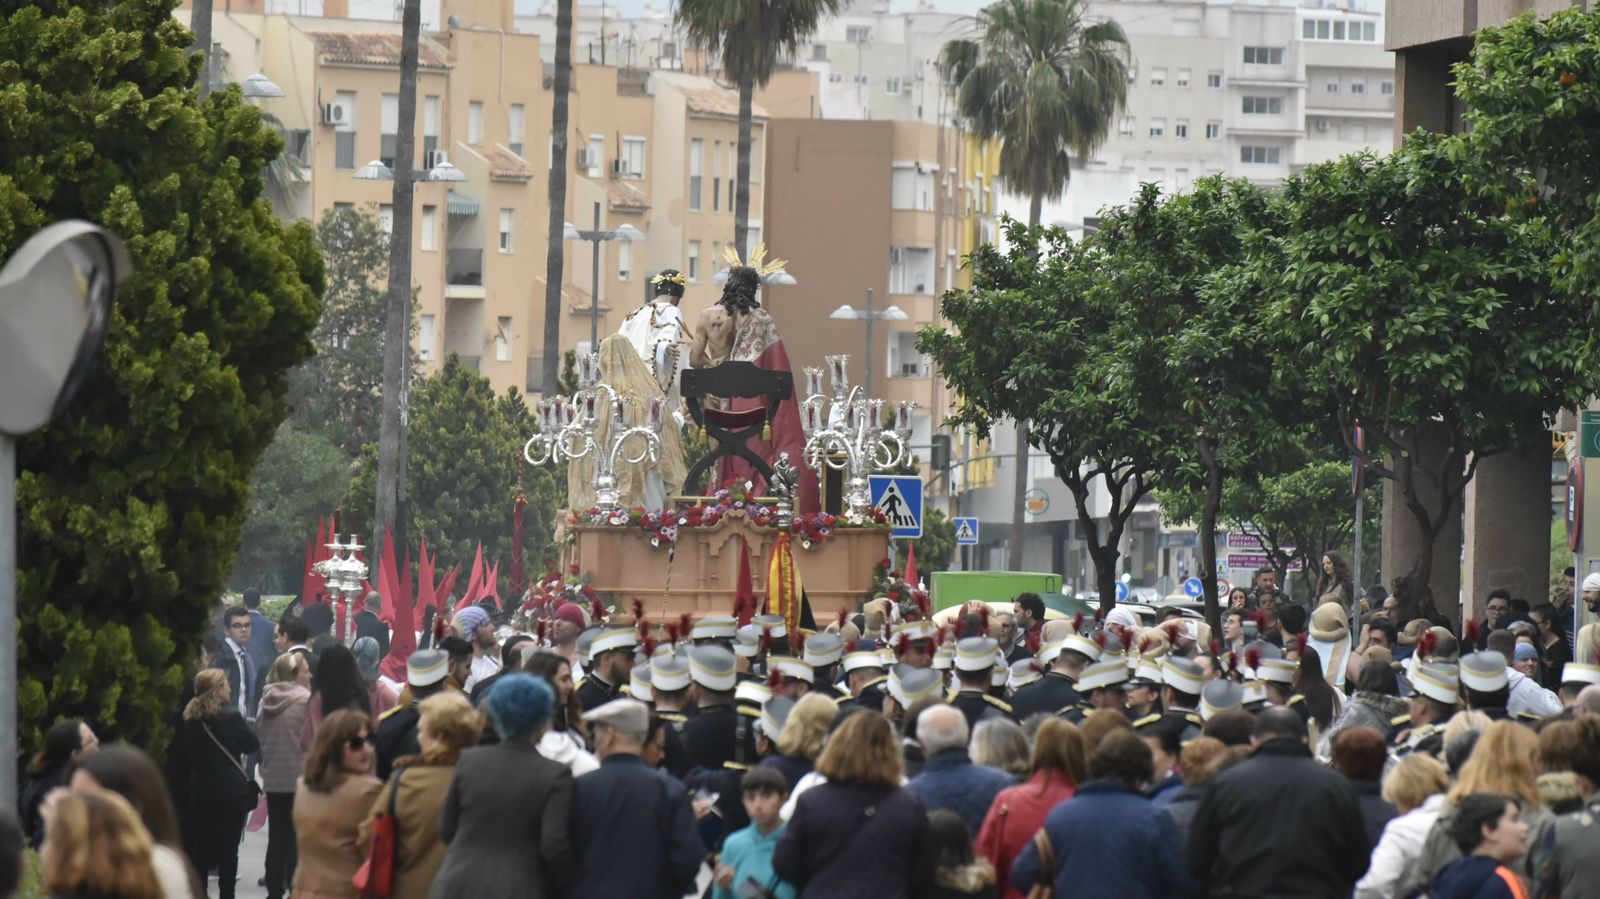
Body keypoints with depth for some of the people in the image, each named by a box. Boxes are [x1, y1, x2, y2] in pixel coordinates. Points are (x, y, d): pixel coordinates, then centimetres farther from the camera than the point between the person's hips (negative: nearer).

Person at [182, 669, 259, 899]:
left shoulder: (191, 718, 1)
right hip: (232, 790, -4)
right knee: (228, 848, 2)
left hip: (201, 791, 4)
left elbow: (188, 751, 11)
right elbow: (253, 745, -2)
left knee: (201, 846, 10)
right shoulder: (230, 716, -13)